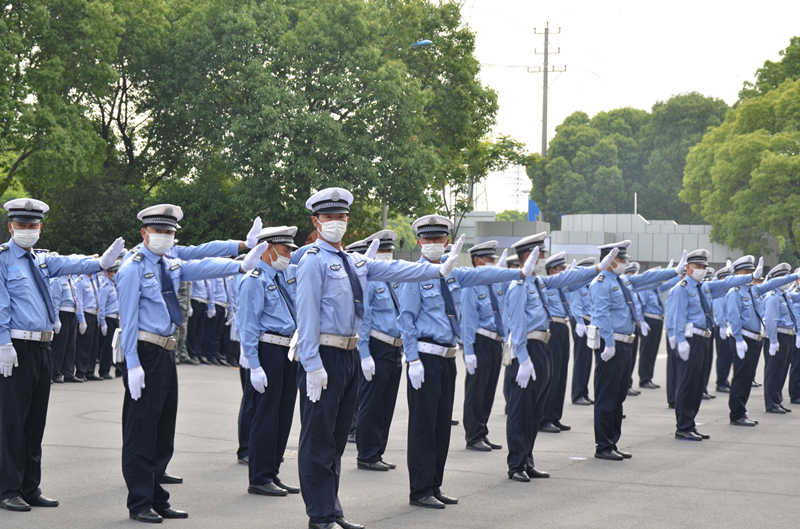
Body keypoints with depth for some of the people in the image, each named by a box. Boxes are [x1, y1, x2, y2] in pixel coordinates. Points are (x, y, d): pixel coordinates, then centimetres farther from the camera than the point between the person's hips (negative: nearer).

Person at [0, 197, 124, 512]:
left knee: (36, 421, 11)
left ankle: (30, 489, 18)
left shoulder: (42, 260, 16)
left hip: (43, 347, 7)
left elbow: (71, 265, 0)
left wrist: (101, 263, -19)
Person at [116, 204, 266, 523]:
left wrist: (241, 265, -13)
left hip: (165, 353, 9)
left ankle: (157, 500, 20)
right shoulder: (133, 268, -8)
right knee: (141, 432, -3)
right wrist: (132, 364, -19)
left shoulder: (171, 266, 15)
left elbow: (203, 268, 2)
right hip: (144, 352, -9)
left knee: (163, 434, 13)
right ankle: (139, 504, 2)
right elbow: (128, 318, -13)